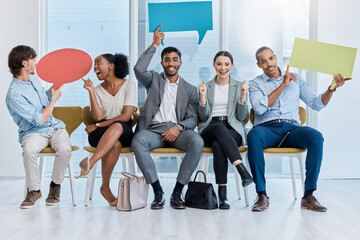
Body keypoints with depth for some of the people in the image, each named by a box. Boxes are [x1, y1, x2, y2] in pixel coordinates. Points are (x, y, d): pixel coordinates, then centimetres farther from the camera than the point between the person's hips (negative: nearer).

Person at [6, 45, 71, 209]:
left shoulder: (33, 78, 9)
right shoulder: (14, 94, -17)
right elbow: (40, 120, -18)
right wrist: (55, 99, -7)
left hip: (55, 127, 5)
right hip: (33, 132, -5)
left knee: (64, 148, -28)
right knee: (29, 149, -38)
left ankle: (55, 186, -4)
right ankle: (34, 190, -14)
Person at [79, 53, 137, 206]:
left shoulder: (129, 86, 4)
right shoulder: (97, 90, 13)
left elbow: (126, 116, -8)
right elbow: (98, 117, -3)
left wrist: (98, 126, -7)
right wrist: (91, 92, -6)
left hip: (125, 132, -1)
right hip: (101, 135, 1)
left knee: (118, 126, -39)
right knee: (115, 144, -36)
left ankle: (91, 162, -51)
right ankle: (106, 188, -33)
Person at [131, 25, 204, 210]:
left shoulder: (189, 89, 19)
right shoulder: (154, 80, 19)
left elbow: (192, 119, 9)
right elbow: (139, 69, -4)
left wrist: (178, 127, -13)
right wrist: (154, 45, 0)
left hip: (177, 130, 1)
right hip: (153, 129, 0)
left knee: (198, 142, -33)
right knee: (137, 142, -35)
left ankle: (177, 192, -25)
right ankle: (158, 192, -27)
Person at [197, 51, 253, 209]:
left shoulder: (239, 86, 14)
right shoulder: (206, 87, 16)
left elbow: (242, 116, 5)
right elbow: (203, 117, 7)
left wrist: (243, 96, -9)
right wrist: (203, 96, -7)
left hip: (233, 130, 0)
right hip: (210, 129, 0)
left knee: (217, 145, -37)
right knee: (220, 128, -39)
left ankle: (222, 193, -41)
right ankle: (243, 171, -49)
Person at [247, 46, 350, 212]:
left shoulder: (295, 79, 19)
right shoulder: (255, 84, 11)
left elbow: (316, 104, 14)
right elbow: (259, 108, -9)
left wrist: (332, 89, -3)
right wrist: (283, 85, -9)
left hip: (291, 129, 2)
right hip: (267, 129, -2)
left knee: (316, 136, -30)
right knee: (254, 136, -38)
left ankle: (308, 195, -27)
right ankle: (262, 195, -31)